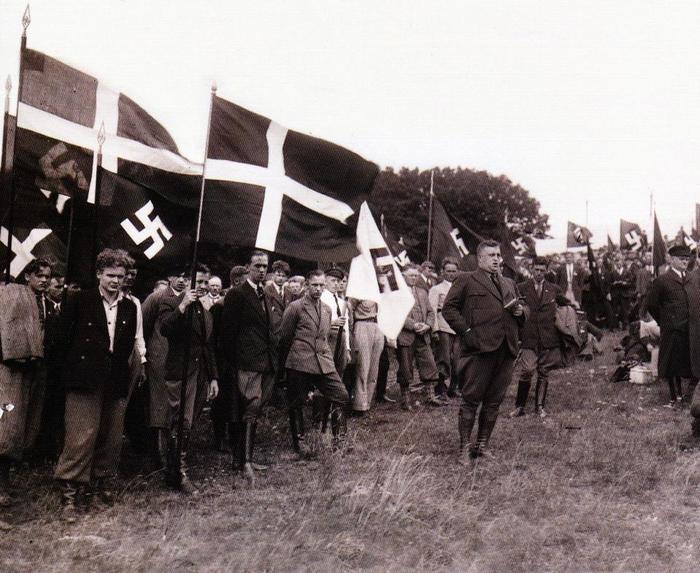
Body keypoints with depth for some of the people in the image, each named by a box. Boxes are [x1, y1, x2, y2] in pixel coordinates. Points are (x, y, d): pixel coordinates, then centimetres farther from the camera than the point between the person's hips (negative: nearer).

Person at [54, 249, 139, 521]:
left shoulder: (129, 307, 12)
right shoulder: (79, 300, 1)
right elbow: (64, 338, 1)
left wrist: (119, 368, 7)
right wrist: (74, 368, 1)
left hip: (115, 383, 5)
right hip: (85, 381, -4)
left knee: (112, 439, 7)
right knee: (81, 437, -9)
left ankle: (98, 486, 22)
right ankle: (70, 494, -1)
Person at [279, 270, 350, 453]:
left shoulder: (327, 309, 14)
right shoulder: (295, 307, -4)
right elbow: (284, 338, 2)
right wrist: (284, 362, 9)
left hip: (324, 363, 5)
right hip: (299, 364, -5)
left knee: (342, 396, -4)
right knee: (296, 404, 3)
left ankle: (336, 438, 10)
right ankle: (297, 442, 18)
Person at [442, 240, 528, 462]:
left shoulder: (509, 284, 24)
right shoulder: (466, 280, 4)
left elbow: (523, 309, 31)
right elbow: (449, 308, -2)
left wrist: (521, 312, 7)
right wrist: (466, 331, -11)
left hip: (506, 351, 6)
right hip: (479, 349, -6)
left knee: (494, 401, 9)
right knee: (471, 399, -3)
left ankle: (482, 445, 19)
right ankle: (465, 447, 4)